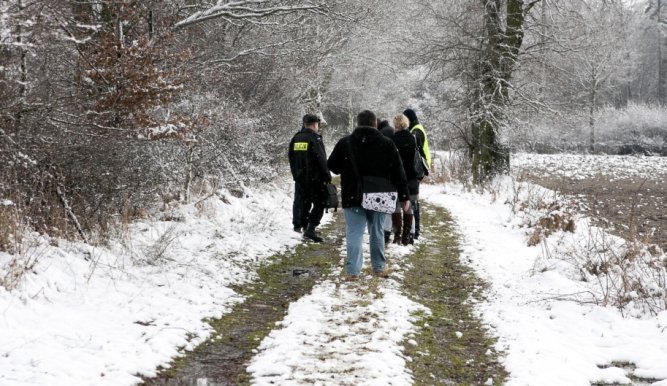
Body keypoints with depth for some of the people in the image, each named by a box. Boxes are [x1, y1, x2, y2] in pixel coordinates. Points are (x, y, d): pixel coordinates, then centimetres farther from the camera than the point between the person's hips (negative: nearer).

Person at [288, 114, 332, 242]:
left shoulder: (295, 138, 9)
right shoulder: (315, 139, -13)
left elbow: (291, 158, 16)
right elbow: (321, 160, -16)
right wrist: (327, 176, -9)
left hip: (299, 177, 7)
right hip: (315, 178, -7)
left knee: (303, 202, 17)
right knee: (319, 203, -2)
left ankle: (299, 224, 20)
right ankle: (310, 228, -11)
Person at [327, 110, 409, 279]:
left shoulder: (345, 143, -3)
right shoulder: (387, 143, -2)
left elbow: (332, 166, 5)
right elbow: (398, 172, -1)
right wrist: (404, 195, 5)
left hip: (353, 196, -1)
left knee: (354, 233, 0)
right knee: (377, 232, 14)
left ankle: (353, 271, -7)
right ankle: (379, 267, 23)